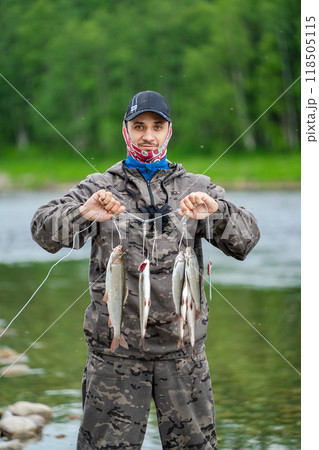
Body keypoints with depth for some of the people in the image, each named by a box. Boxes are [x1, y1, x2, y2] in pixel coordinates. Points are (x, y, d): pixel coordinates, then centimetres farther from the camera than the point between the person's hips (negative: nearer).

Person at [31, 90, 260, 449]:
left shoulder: (196, 188, 11)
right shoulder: (98, 188, 9)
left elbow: (245, 239, -2)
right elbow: (44, 229, -5)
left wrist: (215, 212, -23)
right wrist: (83, 214, -27)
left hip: (182, 346, 1)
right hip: (115, 347, -1)